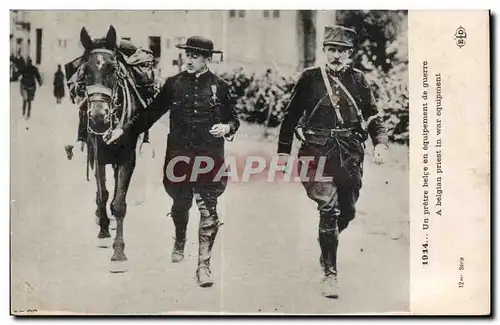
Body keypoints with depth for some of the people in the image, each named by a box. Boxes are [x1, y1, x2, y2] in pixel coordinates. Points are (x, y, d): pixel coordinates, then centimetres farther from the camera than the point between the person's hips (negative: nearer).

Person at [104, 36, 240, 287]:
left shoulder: (219, 87, 0)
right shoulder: (174, 84, 3)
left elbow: (233, 119, 7)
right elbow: (151, 113, 7)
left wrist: (227, 128, -16)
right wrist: (124, 130, 0)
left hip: (209, 156, -2)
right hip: (179, 154, 2)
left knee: (208, 210, -4)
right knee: (180, 204, 19)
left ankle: (203, 264, 4)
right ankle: (179, 243, 47)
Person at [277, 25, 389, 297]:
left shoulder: (357, 79, 8)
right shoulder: (310, 78, 2)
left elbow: (373, 115, 10)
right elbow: (291, 115, 5)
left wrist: (380, 142, -7)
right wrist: (283, 151, 3)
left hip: (350, 152, 3)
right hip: (319, 151, -3)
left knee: (348, 211, 12)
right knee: (329, 209, -13)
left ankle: (327, 246, 43)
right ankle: (329, 272, -4)